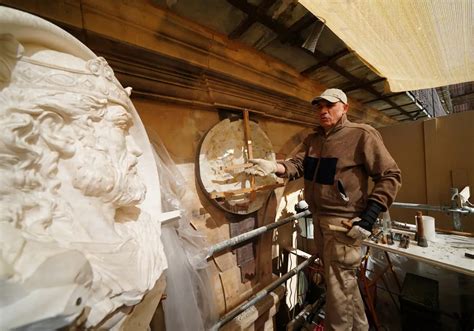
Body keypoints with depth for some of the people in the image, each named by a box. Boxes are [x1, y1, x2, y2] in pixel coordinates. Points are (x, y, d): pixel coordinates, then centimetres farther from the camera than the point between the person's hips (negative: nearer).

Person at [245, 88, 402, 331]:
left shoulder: (362, 135, -9)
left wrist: (371, 213, -18)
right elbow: (297, 164, -2)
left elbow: (390, 175, -9)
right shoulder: (312, 140, 10)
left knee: (338, 287, 7)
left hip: (344, 222, -7)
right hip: (319, 219, 7)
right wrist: (275, 166, -23)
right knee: (344, 281, 25)